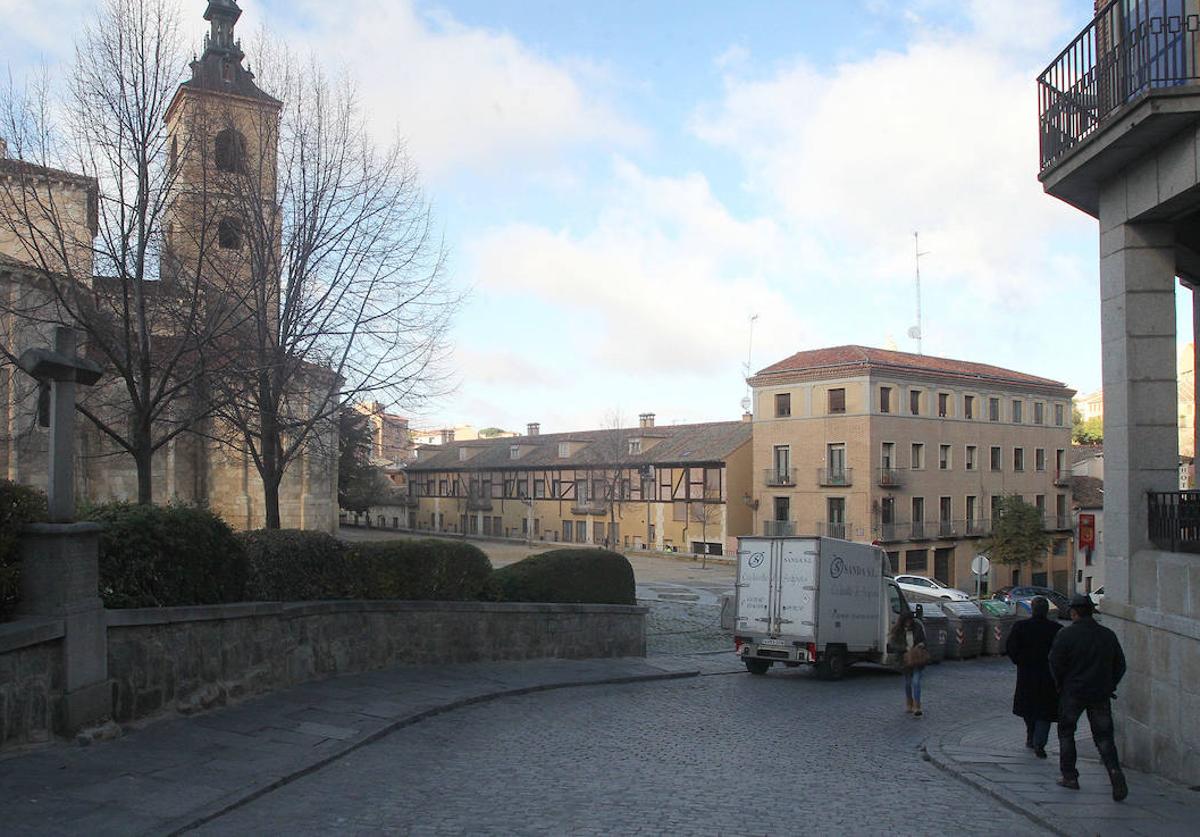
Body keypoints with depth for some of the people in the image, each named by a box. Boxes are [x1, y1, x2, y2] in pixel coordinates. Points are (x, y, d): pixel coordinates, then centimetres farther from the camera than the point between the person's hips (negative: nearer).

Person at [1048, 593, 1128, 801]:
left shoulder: (1066, 634, -10)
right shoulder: (1108, 635, 4)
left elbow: (1055, 663, -10)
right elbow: (1120, 665, 9)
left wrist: (1061, 685, 5)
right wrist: (1109, 687, 15)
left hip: (1072, 692, -3)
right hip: (1101, 695, 3)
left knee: (1066, 732, 13)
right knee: (1104, 737, 8)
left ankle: (1069, 776, 15)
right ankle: (1115, 774, -13)